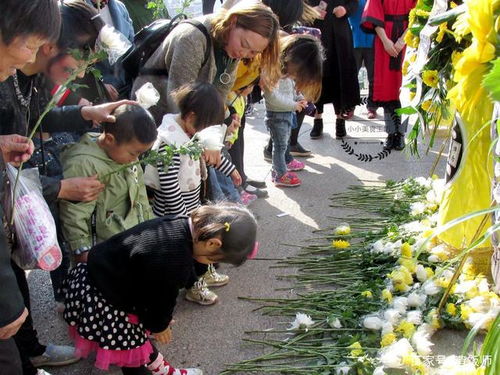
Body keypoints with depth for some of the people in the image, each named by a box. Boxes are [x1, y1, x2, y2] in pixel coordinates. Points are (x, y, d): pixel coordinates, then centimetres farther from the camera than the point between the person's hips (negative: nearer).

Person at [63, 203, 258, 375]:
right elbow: (161, 295, -16)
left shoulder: (179, 225, -8)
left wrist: (161, 318, 18)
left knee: (138, 333, 25)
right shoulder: (172, 261, -36)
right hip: (98, 298, -9)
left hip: (102, 275, 9)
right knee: (132, 346, 8)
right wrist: (159, 325, 5)